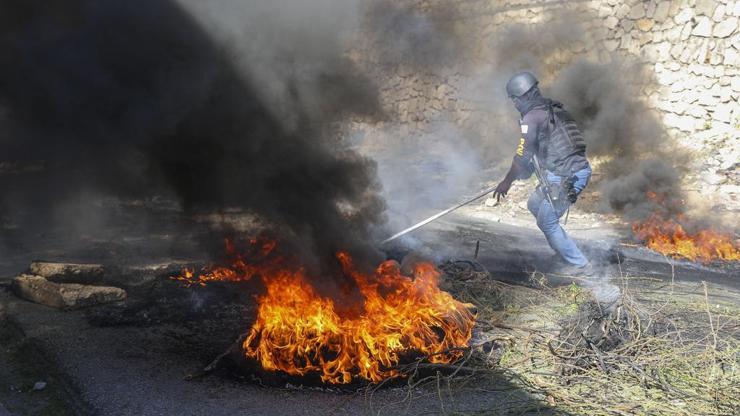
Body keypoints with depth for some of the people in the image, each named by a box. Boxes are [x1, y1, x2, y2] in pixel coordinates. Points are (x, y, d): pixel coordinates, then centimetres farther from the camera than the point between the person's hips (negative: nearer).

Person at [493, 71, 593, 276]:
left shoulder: (531, 117, -12)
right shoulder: (553, 108, 15)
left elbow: (523, 155, -10)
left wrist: (507, 182, 3)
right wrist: (527, 171, 32)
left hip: (566, 176, -9)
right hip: (580, 168, 9)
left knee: (546, 221, 4)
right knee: (534, 204, 23)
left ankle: (579, 265, 9)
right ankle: (564, 247, 27)